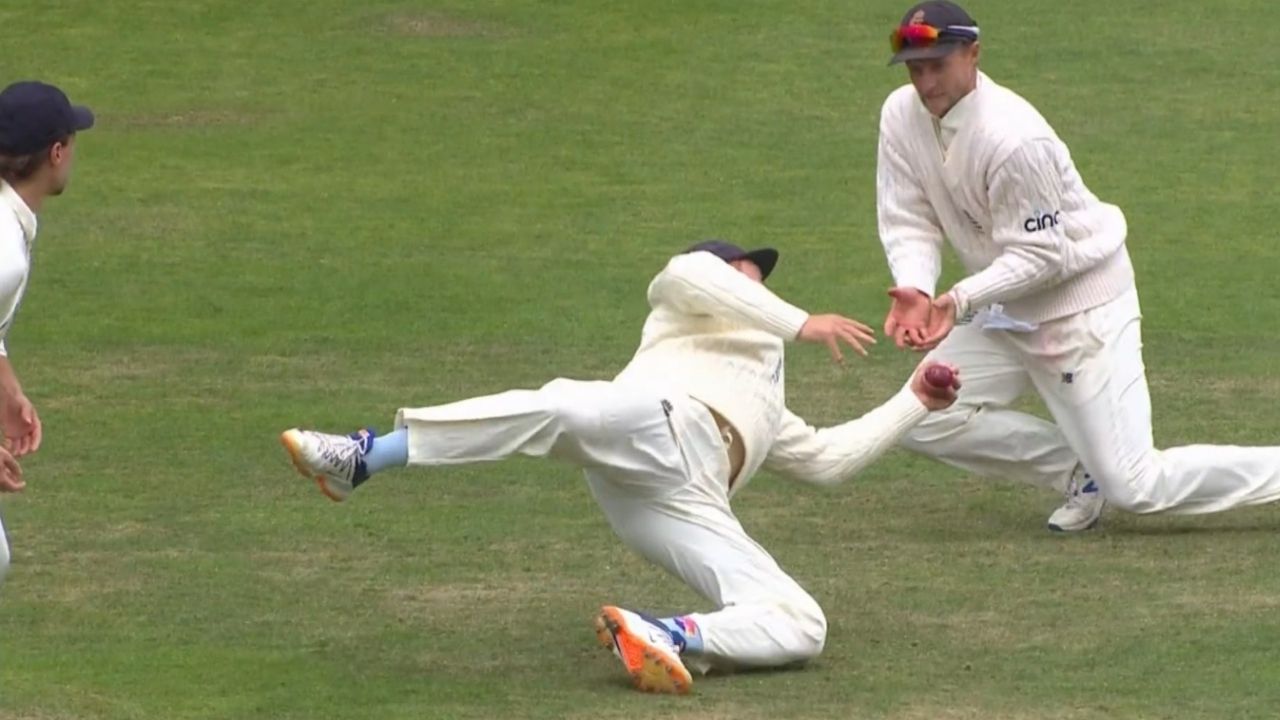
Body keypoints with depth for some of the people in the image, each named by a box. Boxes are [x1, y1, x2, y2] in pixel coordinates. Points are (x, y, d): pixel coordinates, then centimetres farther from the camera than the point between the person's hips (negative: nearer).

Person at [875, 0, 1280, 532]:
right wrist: (913, 289, -23)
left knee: (1135, 488, -11)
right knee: (922, 420, -3)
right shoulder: (902, 117, -6)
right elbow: (910, 223, -3)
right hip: (1008, 309, 8)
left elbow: (1039, 256, -24)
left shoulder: (1011, 138, -28)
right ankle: (1080, 471, 12)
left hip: (1080, 302, -8)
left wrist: (959, 302, -35)